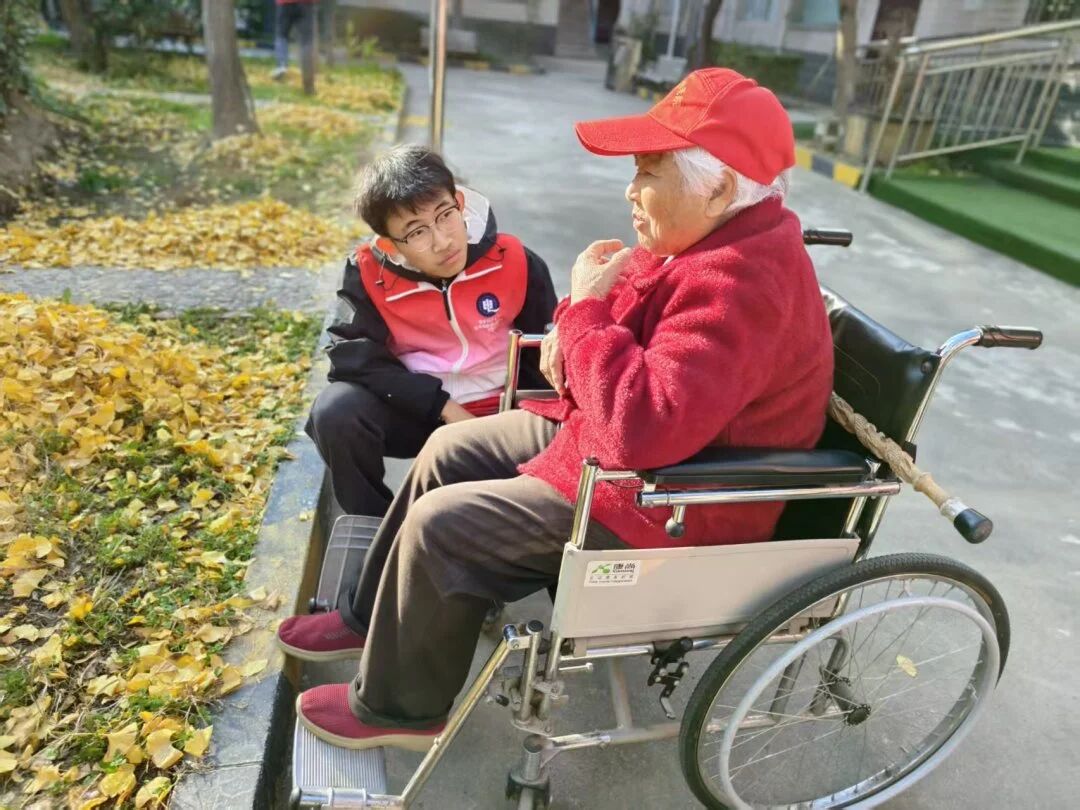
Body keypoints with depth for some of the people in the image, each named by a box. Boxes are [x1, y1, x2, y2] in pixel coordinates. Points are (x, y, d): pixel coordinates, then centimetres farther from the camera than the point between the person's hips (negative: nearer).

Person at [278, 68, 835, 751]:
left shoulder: (740, 285, -30)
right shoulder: (719, 239, 3)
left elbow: (644, 425, -40)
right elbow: (637, 308, 18)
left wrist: (586, 312, -26)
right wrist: (574, 326, -3)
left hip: (663, 507, -10)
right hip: (624, 443, 10)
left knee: (441, 523, -11)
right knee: (449, 452, 12)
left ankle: (400, 708, 16)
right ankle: (374, 618, 30)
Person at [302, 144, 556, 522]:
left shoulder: (515, 261, -13)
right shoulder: (369, 272, -13)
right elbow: (354, 354, -19)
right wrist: (443, 407, -24)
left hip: (499, 413, 0)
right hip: (417, 411, 1)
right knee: (335, 411, -25)